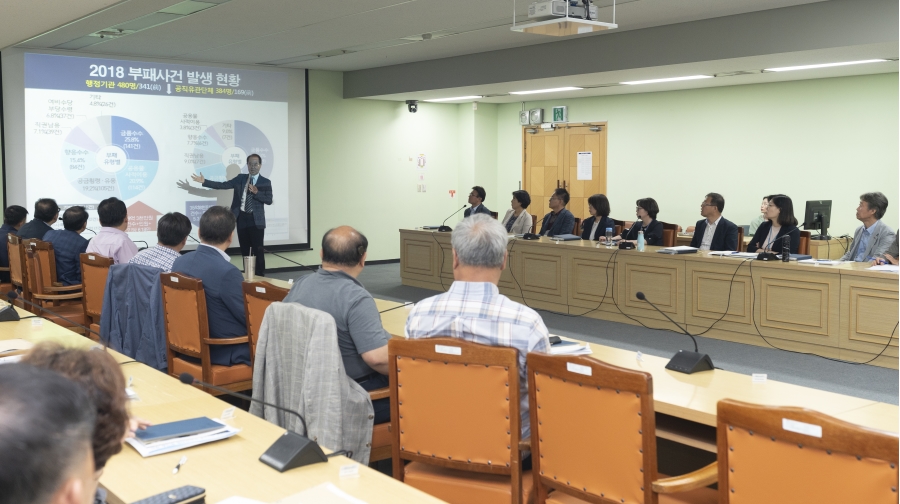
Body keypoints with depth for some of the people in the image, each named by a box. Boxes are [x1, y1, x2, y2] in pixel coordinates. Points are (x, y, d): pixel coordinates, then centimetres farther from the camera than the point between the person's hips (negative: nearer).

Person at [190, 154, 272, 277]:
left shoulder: (266, 182, 1)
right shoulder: (240, 178, 10)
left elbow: (269, 200, -7)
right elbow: (223, 185, 3)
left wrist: (256, 192, -20)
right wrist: (204, 181, -5)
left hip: (256, 220, -4)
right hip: (242, 218, 4)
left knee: (257, 249, -5)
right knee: (244, 249, 10)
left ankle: (260, 275, 1)